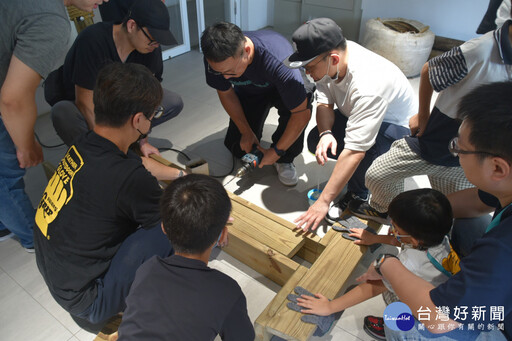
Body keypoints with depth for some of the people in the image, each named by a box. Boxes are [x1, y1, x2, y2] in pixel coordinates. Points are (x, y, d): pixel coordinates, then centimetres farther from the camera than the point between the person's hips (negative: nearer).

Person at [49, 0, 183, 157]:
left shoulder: (151, 48, -16)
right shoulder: (92, 40, -32)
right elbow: (84, 101, -30)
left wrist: (143, 142, -18)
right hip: (75, 102, -4)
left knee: (174, 103, -13)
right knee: (63, 114, -40)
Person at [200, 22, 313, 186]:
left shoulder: (277, 60, -45)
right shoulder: (216, 59, -31)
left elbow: (302, 114, -40)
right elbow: (226, 93, -11)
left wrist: (277, 151, -31)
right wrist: (246, 132, -11)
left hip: (281, 87, -3)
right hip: (249, 91, 3)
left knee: (300, 102, -37)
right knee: (237, 148, -5)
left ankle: (284, 160, -13)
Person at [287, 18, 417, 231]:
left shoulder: (367, 86, -41)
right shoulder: (328, 60, -20)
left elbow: (354, 151, -42)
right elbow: (324, 103, -9)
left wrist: (323, 202, -39)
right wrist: (325, 133, -33)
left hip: (397, 124, -7)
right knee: (315, 141, -12)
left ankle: (357, 196, -4)